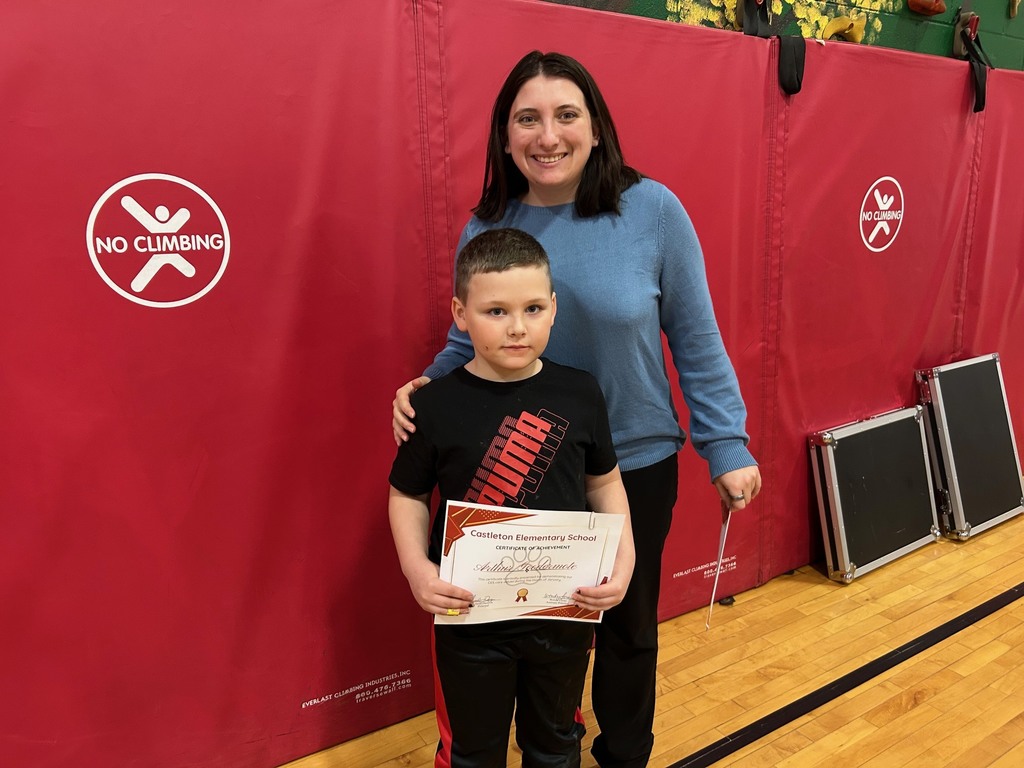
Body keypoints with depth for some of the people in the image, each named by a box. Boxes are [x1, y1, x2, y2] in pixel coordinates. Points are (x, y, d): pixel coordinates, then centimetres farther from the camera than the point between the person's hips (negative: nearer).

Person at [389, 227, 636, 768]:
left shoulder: (579, 394, -8)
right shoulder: (436, 406, -13)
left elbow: (604, 482, 3)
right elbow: (407, 495, -2)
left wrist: (623, 557, -9)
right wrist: (415, 566, -17)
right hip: (469, 616, -1)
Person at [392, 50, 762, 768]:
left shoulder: (652, 210, -12)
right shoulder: (486, 228, -5)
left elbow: (696, 339, -7)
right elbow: (468, 343, 5)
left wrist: (727, 446, -8)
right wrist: (426, 386, -14)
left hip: (635, 465, -1)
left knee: (627, 625, 20)